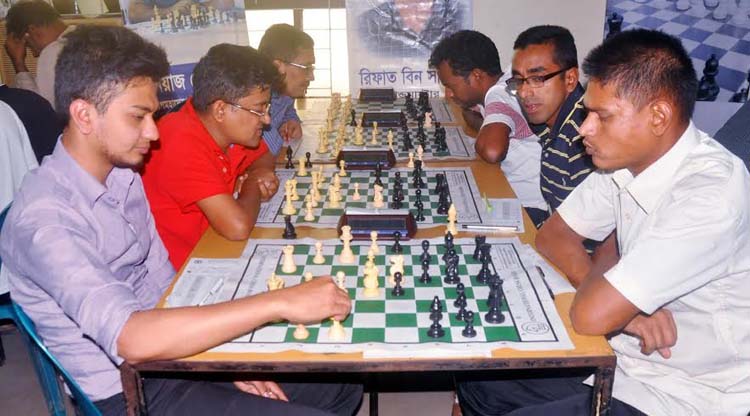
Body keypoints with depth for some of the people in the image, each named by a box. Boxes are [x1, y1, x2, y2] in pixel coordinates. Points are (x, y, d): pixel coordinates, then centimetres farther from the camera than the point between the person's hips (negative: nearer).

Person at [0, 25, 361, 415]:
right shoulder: (44, 219, -25)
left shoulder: (121, 174, 2)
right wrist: (279, 303, -37)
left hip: (170, 347, 7)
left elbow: (162, 279, 7)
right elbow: (132, 338, -36)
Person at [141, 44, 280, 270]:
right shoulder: (184, 144, -26)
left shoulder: (225, 126, -4)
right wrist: (253, 187, -13)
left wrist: (258, 173, -6)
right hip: (173, 271, -7)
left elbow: (264, 157, 17)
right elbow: (238, 227, -33)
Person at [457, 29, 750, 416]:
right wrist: (618, 299, -14)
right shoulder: (627, 157, -6)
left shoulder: (711, 194, -29)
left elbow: (590, 315, -31)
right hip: (622, 357, 7)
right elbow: (553, 234, 2)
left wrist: (606, 270, -8)